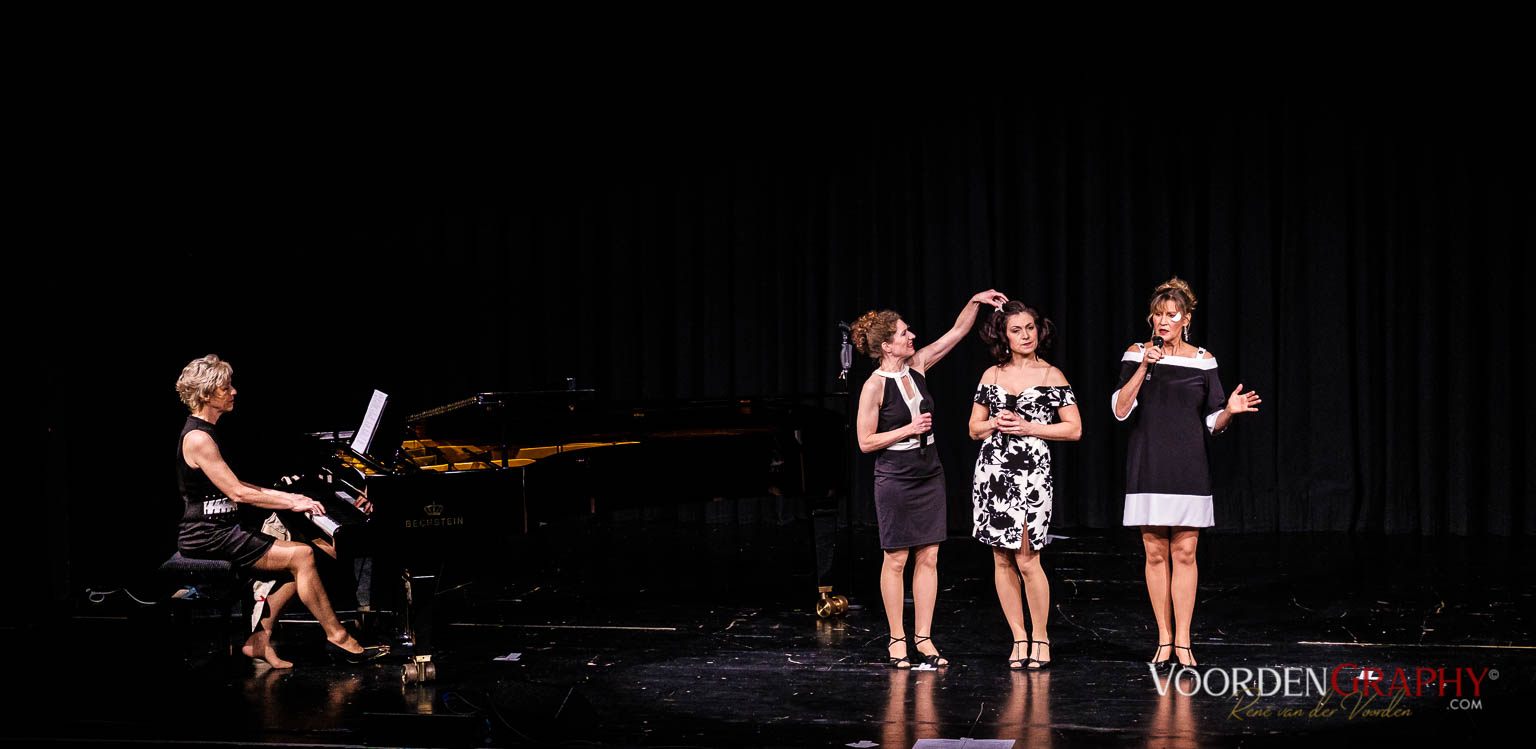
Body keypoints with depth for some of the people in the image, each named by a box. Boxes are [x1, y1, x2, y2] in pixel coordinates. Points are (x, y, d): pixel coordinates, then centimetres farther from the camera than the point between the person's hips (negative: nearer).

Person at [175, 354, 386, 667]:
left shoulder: (203, 431, 14)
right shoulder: (197, 439, -17)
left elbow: (230, 486, 19)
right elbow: (237, 493, -21)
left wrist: (286, 496, 12)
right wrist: (292, 504, -15)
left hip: (217, 530, 10)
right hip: (207, 538, -10)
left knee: (298, 562, 3)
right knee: (302, 556, -16)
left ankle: (259, 641, 3)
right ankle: (337, 638, -8)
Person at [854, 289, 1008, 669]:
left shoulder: (917, 365, 2)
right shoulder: (874, 386, -14)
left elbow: (957, 332, 7)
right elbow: (866, 441, -11)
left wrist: (975, 301, -5)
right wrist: (908, 429, -16)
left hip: (929, 475, 6)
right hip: (894, 478, -6)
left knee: (928, 558, 5)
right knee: (896, 560, 3)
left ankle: (923, 637, 10)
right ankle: (897, 639, 12)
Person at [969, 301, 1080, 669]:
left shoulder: (1051, 376, 3)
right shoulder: (991, 376, 12)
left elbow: (1074, 429, 1)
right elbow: (975, 429, 17)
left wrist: (1029, 427, -8)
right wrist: (995, 423, -4)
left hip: (1032, 472, -4)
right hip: (992, 470, 4)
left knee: (1026, 557, -10)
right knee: (1002, 559, 3)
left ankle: (1040, 636, 5)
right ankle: (1019, 637, 12)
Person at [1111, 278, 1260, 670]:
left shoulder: (1202, 360, 4)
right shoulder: (1136, 355, 2)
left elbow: (1213, 422, 8)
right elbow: (1121, 410, -9)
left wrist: (1230, 410, -14)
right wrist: (1144, 366, -17)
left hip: (1188, 469, 0)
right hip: (1148, 468, 0)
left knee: (1184, 553, -2)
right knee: (1155, 553, 2)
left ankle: (1183, 641, 3)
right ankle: (1164, 639, 11)